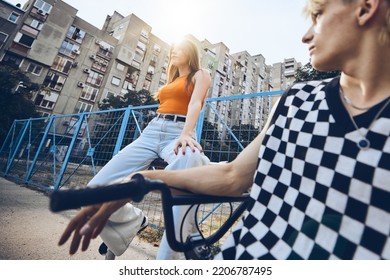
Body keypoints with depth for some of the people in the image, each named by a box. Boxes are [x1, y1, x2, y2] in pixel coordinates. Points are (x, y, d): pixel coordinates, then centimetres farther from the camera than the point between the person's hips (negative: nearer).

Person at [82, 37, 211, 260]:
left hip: (178, 133, -5)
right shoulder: (171, 81, 34)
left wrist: (186, 134, -23)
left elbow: (196, 103, -7)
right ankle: (134, 221, 18)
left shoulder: (201, 75, 15)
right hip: (151, 132, 6)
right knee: (97, 188, -9)